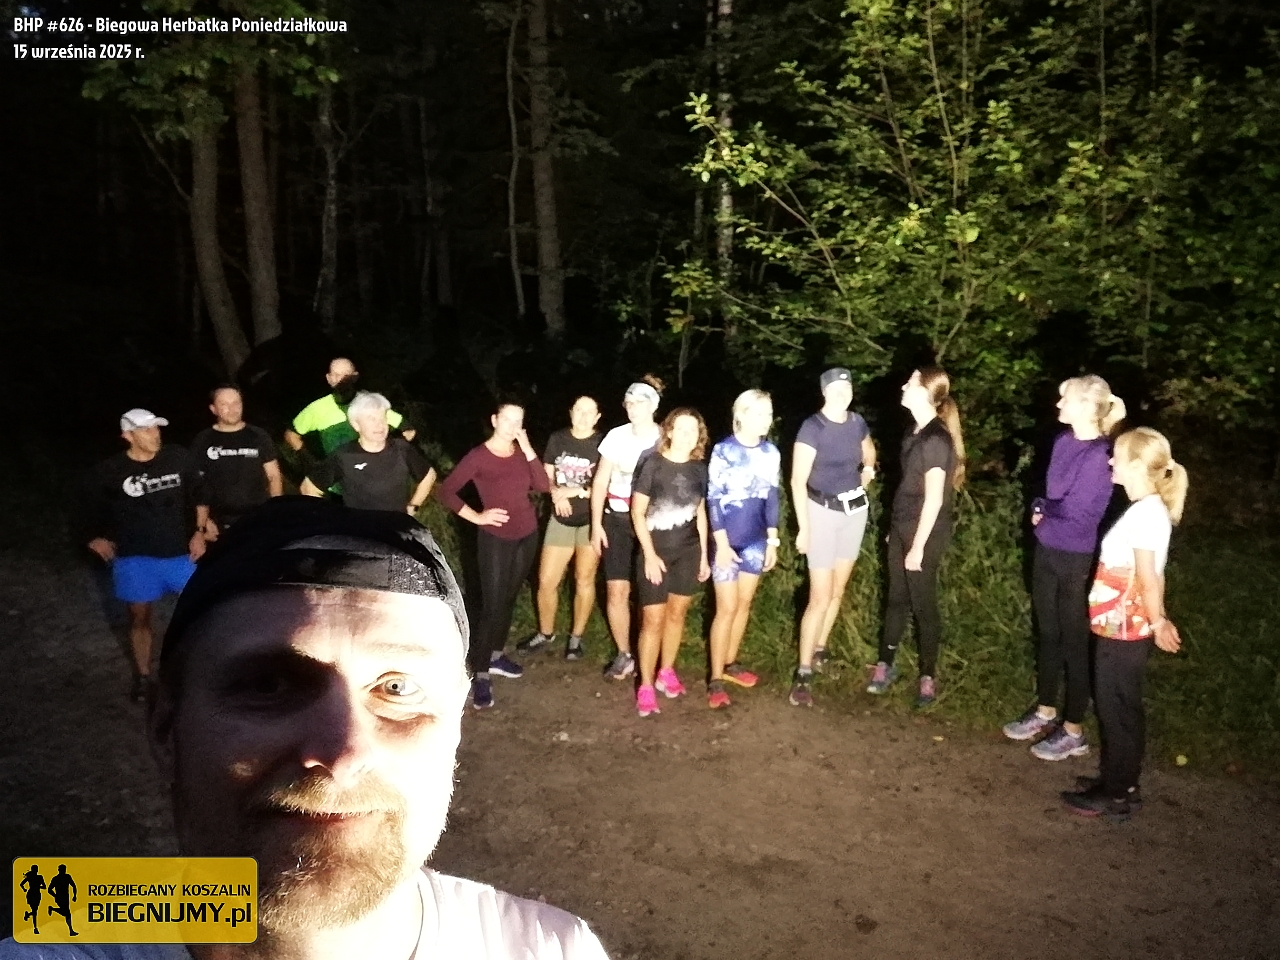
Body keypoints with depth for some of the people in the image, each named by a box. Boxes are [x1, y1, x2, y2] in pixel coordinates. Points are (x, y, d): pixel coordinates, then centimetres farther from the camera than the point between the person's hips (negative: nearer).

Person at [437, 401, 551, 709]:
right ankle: (480, 675, 2)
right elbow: (447, 491, -11)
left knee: (509, 599, 15)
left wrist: (527, 447, -14)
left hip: (527, 536, 5)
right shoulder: (479, 456, -12)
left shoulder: (521, 452, 3)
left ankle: (496, 656, 31)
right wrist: (477, 517, -16)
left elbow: (543, 486, -9)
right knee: (492, 605, -6)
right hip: (496, 539, -5)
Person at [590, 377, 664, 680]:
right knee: (616, 591, 1)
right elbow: (600, 481, 7)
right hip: (617, 520, 2)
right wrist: (596, 524, 3)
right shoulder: (616, 436, 3)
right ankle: (624, 654, 17)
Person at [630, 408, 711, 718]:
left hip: (688, 552, 4)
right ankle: (646, 686, 8)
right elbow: (637, 513, -10)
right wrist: (650, 555, -14)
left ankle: (666, 673, 30)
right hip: (655, 552, -4)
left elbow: (700, 512, 11)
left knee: (676, 613, 13)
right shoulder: (652, 464, -12)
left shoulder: (699, 469, 2)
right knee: (653, 619, -3)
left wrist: (704, 555, 10)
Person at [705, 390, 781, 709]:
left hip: (756, 540, 5)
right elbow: (713, 499, -11)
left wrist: (773, 541, 8)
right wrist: (721, 543, -14)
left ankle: (730, 664, 31)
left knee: (744, 604, 14)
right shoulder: (723, 450, -11)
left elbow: (771, 498, 9)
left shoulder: (771, 453, 3)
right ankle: (715, 680, 6)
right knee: (727, 608, -3)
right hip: (728, 540, -5)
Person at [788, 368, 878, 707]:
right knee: (820, 598, -7)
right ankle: (804, 674, 0)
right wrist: (803, 528, -18)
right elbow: (798, 482, -16)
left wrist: (866, 473, 3)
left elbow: (869, 456, 24)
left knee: (837, 590, 14)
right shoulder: (813, 428, -16)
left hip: (855, 511, 6)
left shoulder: (858, 423, 2)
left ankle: (820, 650, 31)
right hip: (823, 512, -6)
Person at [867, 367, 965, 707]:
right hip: (902, 526, 8)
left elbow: (933, 499, -20)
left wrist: (918, 547, -17)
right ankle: (885, 664, 27)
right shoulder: (916, 431, 6)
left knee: (922, 603, 4)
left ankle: (928, 675, 20)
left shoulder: (936, 439, -20)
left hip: (925, 533, -8)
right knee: (897, 598, 15)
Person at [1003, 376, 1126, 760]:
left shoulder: (1102, 456, -22)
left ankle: (1073, 732, 24)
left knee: (1073, 642, 7)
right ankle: (1045, 712, 36)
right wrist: (1039, 510, -6)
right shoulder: (1063, 442, 2)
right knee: (1048, 634, 19)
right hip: (1047, 552, 7)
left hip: (1077, 560, -7)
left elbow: (1081, 520, -21)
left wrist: (1045, 514, -6)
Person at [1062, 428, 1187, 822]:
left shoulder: (1144, 513, -22)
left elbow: (1149, 580, -19)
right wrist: (1158, 621, 11)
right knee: (1117, 707, 19)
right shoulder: (1148, 509, 7)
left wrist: (1157, 624, -8)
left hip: (1124, 631, -9)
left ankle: (1117, 795, 17)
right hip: (1121, 628, 9)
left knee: (1118, 710, 4)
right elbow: (1148, 576, 9)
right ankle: (1118, 780, 33)